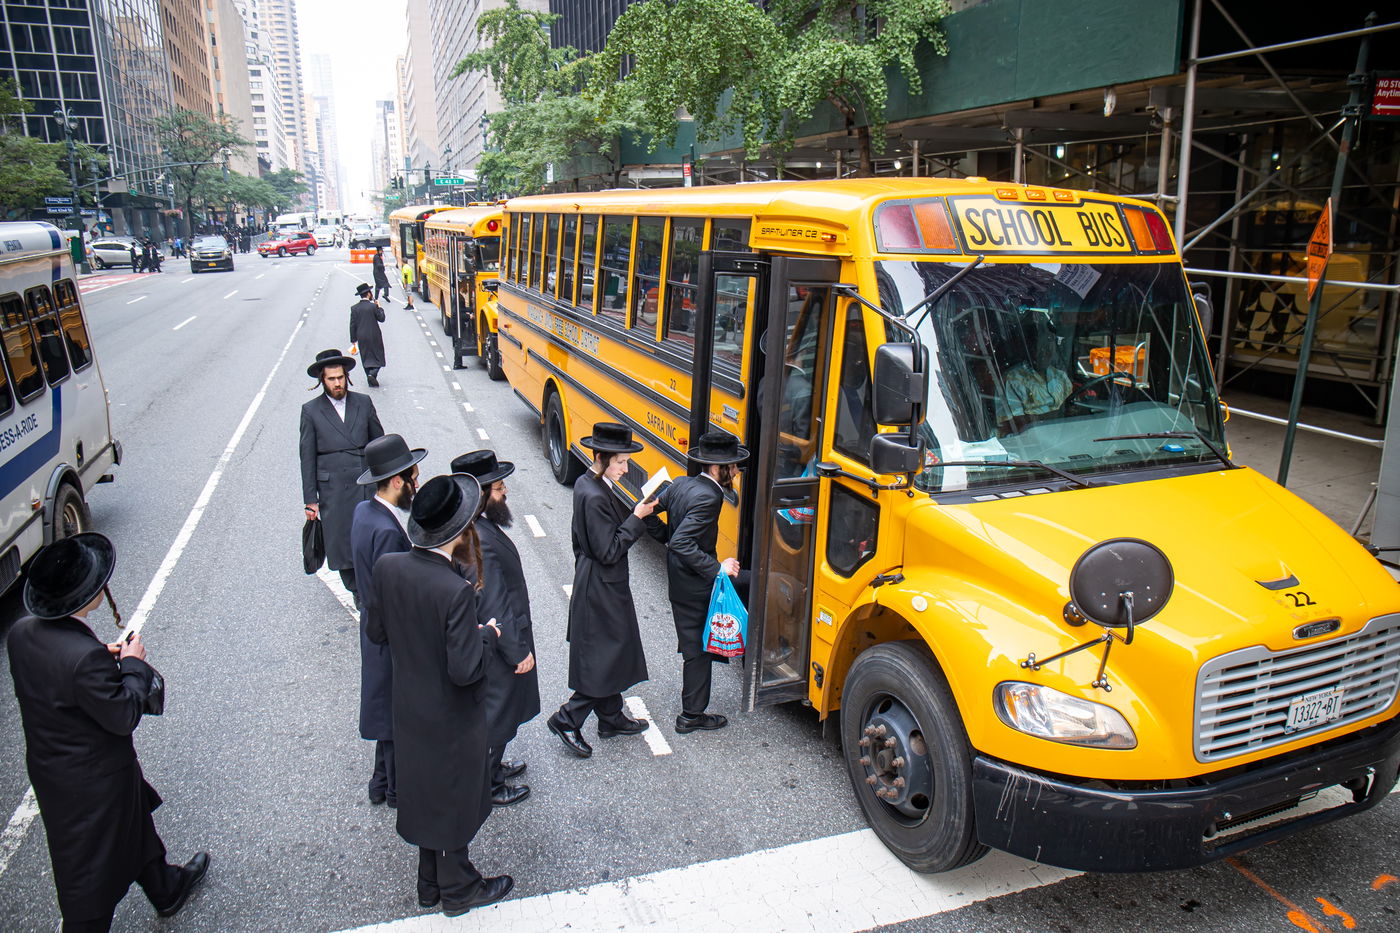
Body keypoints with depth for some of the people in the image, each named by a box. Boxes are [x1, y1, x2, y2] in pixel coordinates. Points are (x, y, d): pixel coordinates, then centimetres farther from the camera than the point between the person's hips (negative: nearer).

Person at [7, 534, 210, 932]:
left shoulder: (22, 632, -11)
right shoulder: (84, 655, -37)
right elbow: (123, 716, -26)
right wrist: (133, 665, -13)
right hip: (91, 784, -9)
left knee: (134, 827, 31)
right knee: (91, 872, 13)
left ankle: (166, 888, 54)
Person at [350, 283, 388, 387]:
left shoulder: (354, 308, -2)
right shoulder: (373, 306, -13)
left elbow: (352, 325, 0)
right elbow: (381, 319, -5)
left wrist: (353, 339, 7)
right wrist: (379, 307, 5)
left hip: (362, 338, 3)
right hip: (374, 336, -3)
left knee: (366, 358, 14)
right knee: (378, 357, 8)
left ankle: (371, 380, 16)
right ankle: (372, 374, -15)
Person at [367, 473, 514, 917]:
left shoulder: (387, 567, -13)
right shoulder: (456, 591, -33)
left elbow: (376, 633, 0)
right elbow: (465, 670, -29)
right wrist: (488, 634, -13)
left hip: (408, 708, 6)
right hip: (451, 718, -6)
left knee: (425, 793, 26)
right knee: (453, 801, 16)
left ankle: (430, 882, 46)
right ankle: (458, 889, 39)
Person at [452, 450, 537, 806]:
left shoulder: (474, 524, -2)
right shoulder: (481, 542, -34)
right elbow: (494, 608, -29)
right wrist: (519, 651, -18)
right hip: (496, 649, -9)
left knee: (492, 712, 27)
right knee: (496, 717, 11)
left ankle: (491, 765, 47)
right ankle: (488, 787, 30)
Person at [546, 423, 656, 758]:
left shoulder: (587, 484, 4)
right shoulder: (594, 497, -26)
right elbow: (609, 550, -24)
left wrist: (638, 510, 3)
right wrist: (637, 517, -21)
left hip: (596, 583, 10)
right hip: (601, 589, -10)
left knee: (610, 653, 21)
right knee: (606, 657, 2)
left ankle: (611, 718, 35)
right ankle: (567, 720, 13)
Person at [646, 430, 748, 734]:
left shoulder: (681, 484, 0)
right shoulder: (708, 498, -27)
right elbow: (682, 543, -35)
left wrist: (667, 539, 16)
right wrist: (716, 568, -29)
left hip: (677, 577, 9)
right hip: (695, 586, -9)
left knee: (694, 643, 20)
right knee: (698, 647, 9)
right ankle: (692, 715, 24)